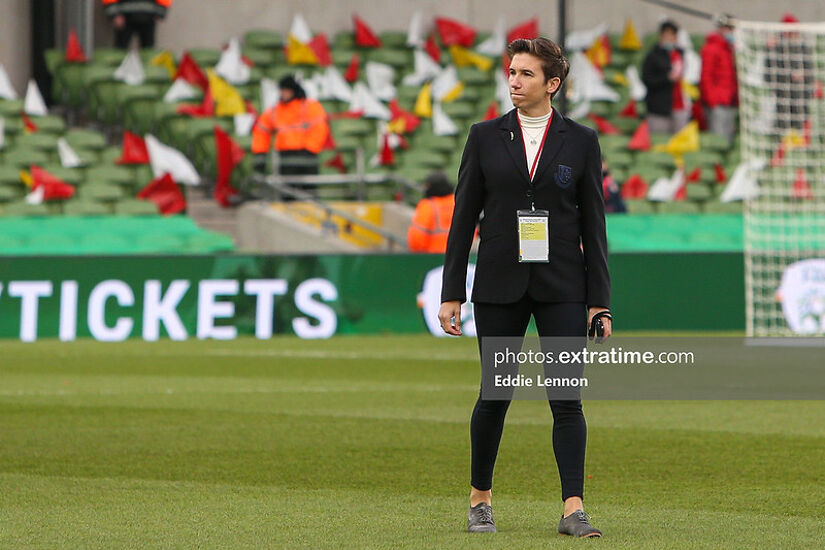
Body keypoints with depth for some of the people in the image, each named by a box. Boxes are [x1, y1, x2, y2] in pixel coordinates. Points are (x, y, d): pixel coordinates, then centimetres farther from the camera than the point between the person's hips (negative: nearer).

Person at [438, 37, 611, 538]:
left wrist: (599, 300, -1)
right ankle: (481, 498, 22)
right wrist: (452, 293, 2)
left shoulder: (581, 141, 4)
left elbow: (593, 224, 4)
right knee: (495, 395, 4)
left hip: (561, 287, -1)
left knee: (567, 398, -7)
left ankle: (574, 509, -8)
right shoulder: (486, 137, 5)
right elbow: (464, 215, 6)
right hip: (499, 285, 1)